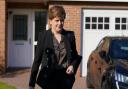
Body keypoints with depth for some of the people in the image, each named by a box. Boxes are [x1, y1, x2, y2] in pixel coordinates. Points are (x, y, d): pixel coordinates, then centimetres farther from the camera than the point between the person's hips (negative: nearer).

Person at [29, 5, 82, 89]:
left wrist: (73, 66, -7)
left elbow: (75, 56, 15)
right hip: (49, 77, -2)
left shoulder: (70, 35, 4)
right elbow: (37, 59, -1)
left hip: (66, 77, 2)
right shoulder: (43, 36, -3)